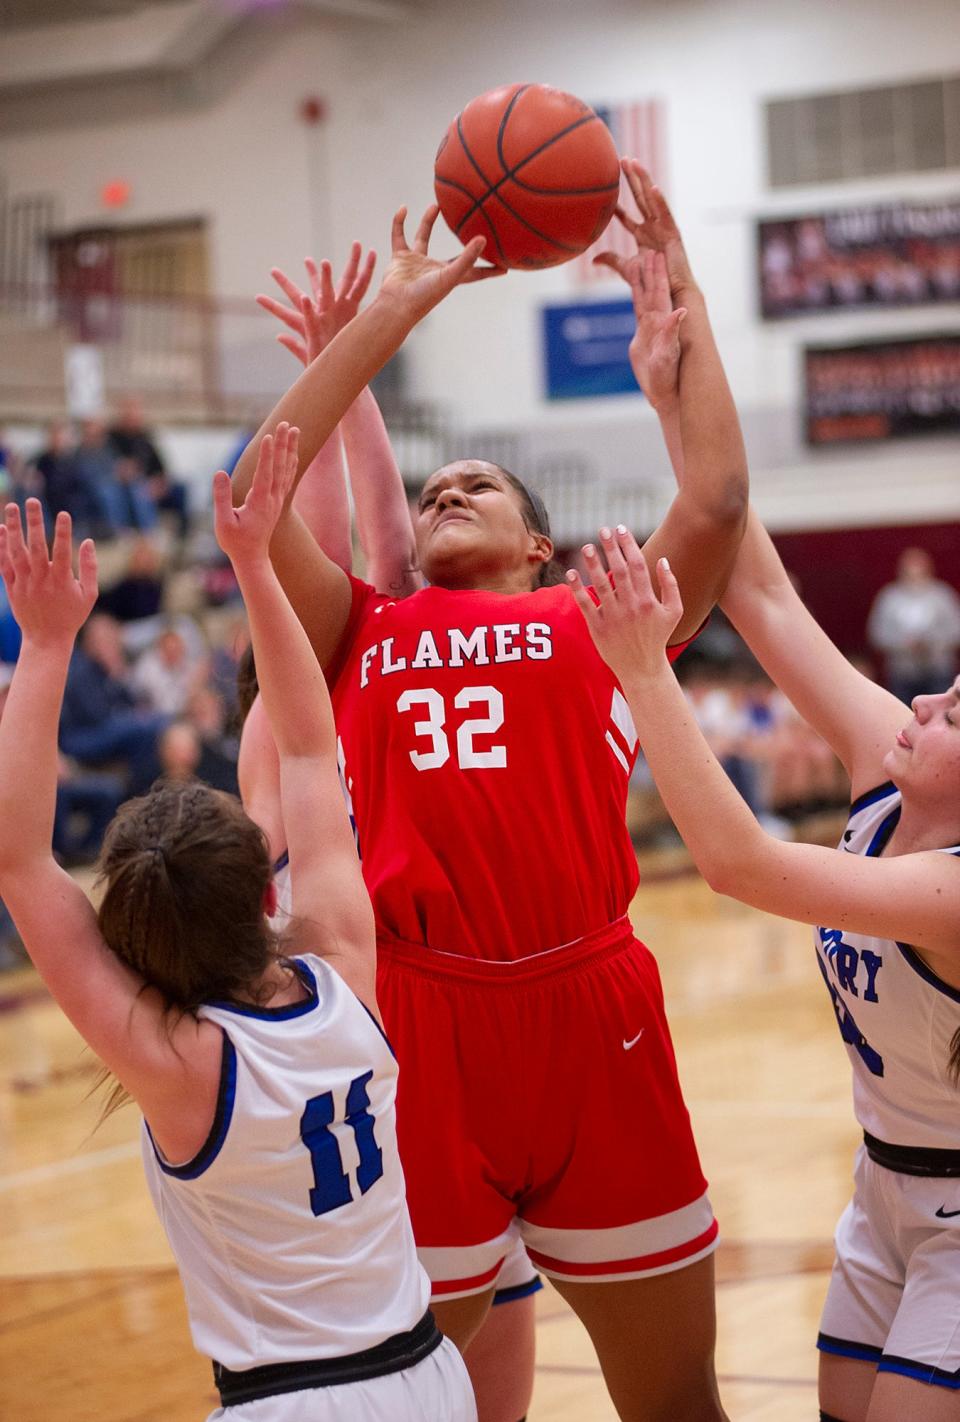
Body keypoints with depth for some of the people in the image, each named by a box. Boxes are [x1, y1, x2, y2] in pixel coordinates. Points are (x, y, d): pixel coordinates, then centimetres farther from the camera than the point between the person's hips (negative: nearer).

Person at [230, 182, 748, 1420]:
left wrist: (683, 307, 10)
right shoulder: (364, 639, 14)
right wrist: (396, 310, 11)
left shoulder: (594, 625, 11)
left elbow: (716, 499, 0)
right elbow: (256, 494, 6)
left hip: (592, 1014, 0)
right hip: (423, 1023, 1)